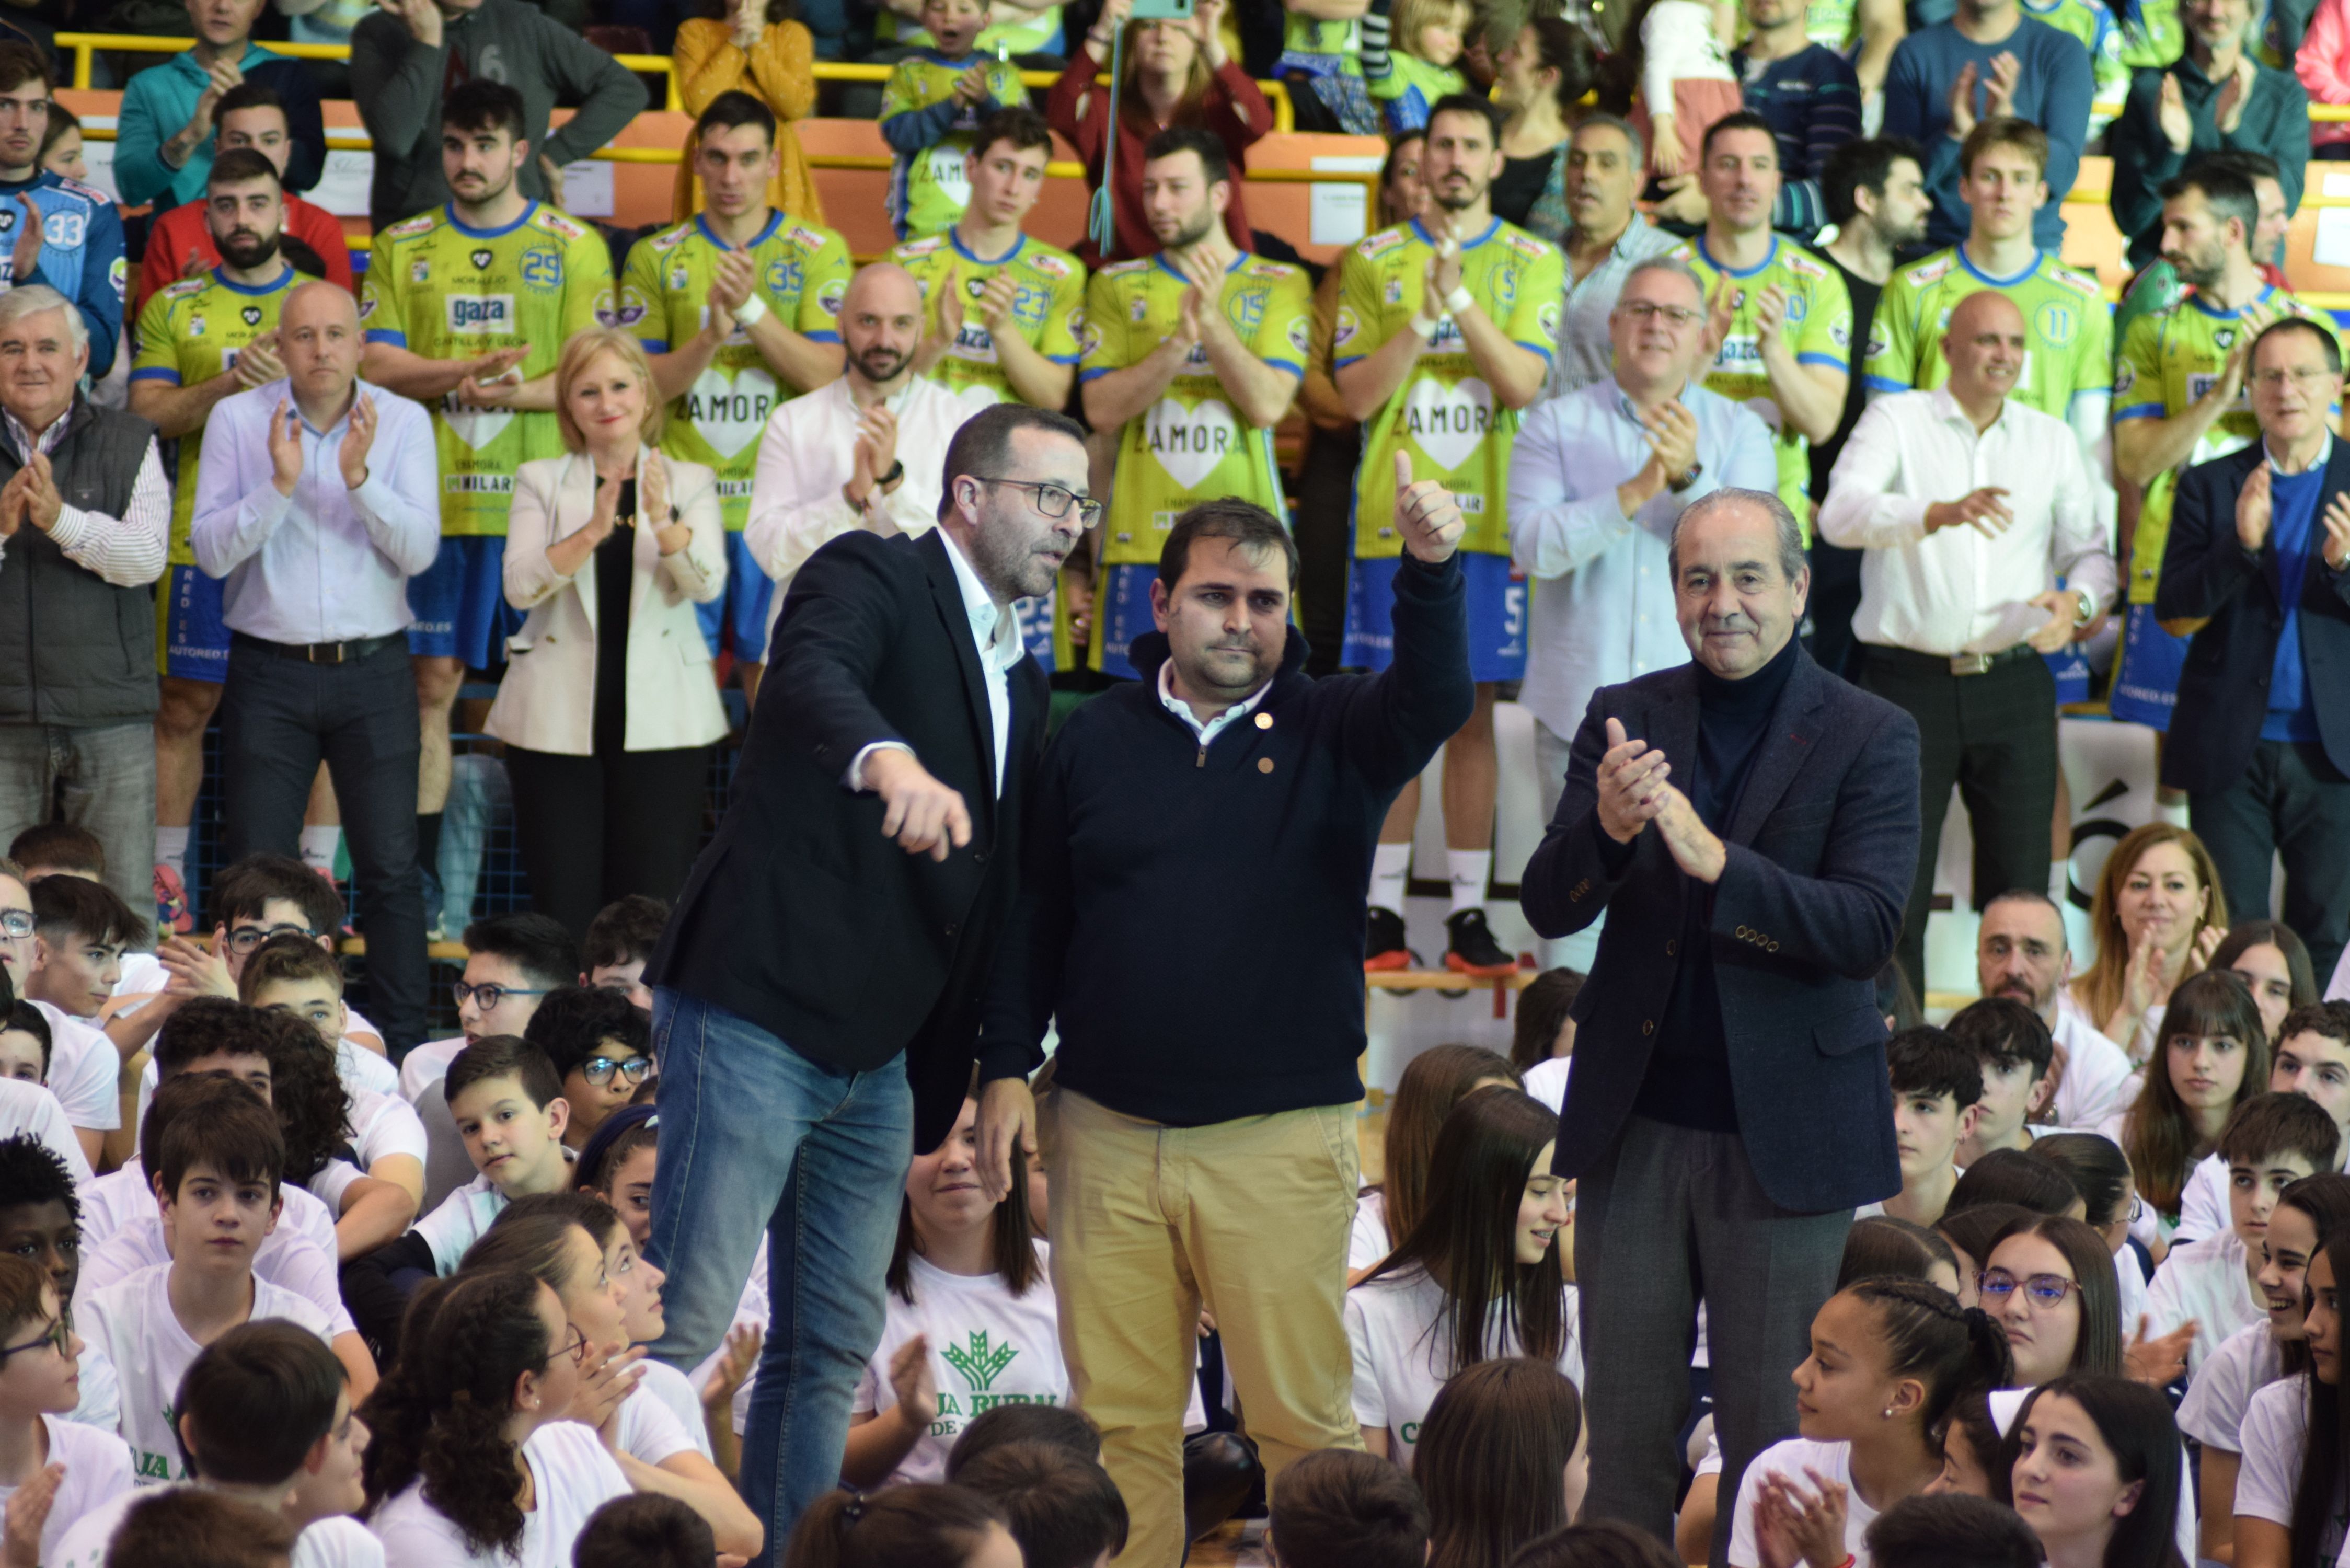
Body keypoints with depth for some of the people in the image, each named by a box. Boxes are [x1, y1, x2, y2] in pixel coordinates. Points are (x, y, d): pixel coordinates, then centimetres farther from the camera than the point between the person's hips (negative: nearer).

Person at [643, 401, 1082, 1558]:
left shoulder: (1020, 680, 18)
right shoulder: (871, 580, -6)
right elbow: (814, 677, -31)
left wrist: (958, 1079, 17)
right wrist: (889, 760, -51)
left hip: (879, 1059, 9)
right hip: (758, 1017, -9)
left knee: (835, 1348, 11)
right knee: (685, 1320, -12)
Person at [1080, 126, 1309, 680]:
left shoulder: (1279, 285, 6)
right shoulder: (1116, 286, 10)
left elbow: (1268, 405, -6)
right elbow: (1101, 409, -2)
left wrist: (1212, 320, -15)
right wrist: (1180, 342, -15)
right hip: (1141, 538, 1)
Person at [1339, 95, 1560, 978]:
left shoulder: (1532, 263, 6)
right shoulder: (1374, 262, 7)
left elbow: (1523, 384, -7)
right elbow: (1357, 395, 0)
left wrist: (1462, 302, -17)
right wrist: (1422, 321, -13)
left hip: (1489, 516, 0)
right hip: (1394, 517, 0)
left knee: (1474, 713, 2)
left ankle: (1469, 913, 5)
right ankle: (1383, 911, 4)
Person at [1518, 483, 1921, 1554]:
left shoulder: (1870, 737, -3)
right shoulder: (1624, 719, 6)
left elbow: (1867, 928, -14)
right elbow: (1547, 909, -1)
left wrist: (1717, 861, -28)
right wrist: (1605, 828, -24)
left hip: (1783, 1131, -3)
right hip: (1635, 1121, 3)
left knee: (1770, 1436, 3)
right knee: (1624, 1429, 7)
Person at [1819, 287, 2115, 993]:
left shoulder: (2052, 439, 15)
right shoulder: (1896, 420, 3)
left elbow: (2090, 550, 16)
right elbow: (1841, 514, -14)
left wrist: (2077, 600, -8)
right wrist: (1942, 513, -32)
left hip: (2014, 685, 3)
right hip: (1909, 679, -3)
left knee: (2021, 890, 1)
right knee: (1895, 887, -2)